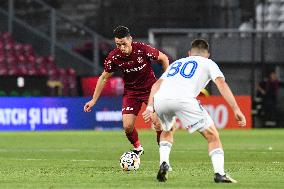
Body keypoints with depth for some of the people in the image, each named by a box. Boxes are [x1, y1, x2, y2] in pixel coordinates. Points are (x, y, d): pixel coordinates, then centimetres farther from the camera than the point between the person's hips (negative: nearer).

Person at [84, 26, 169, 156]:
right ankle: (137, 148, 20)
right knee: (127, 126, -10)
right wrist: (94, 100, 2)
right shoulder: (113, 57, -16)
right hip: (131, 91, 2)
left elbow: (163, 58, -5)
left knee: (158, 123, -16)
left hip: (151, 88, -2)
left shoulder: (142, 49, -23)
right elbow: (104, 78, 0)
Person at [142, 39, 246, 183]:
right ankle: (219, 174, -8)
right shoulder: (208, 63, 26)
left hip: (159, 99, 5)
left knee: (166, 131, 35)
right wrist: (236, 110, 3)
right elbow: (221, 84, 9)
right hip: (183, 99, -5)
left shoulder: (176, 63, 38)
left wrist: (150, 107, 17)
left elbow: (156, 85, 26)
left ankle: (163, 164, 15)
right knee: (212, 136, 6)